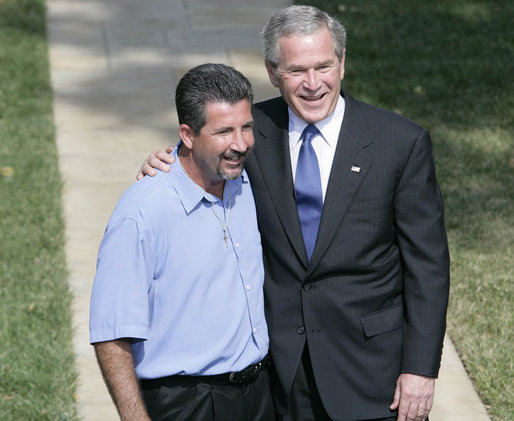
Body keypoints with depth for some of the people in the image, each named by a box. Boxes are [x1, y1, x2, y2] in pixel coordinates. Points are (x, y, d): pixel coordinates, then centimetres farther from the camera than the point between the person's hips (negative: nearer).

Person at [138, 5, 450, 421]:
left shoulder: (402, 142, -8)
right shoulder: (253, 130, -1)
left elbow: (427, 262, -6)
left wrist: (421, 368, -10)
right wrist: (167, 168, -7)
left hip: (370, 363, -2)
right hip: (280, 360, 2)